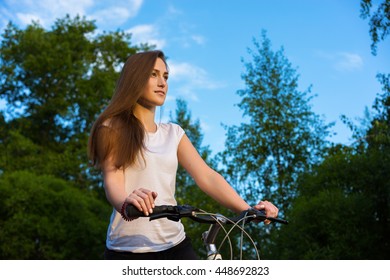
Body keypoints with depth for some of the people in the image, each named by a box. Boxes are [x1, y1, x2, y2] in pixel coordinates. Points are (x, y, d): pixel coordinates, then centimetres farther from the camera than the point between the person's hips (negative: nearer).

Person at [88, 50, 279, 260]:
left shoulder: (173, 133, 14)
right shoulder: (113, 129, 2)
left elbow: (206, 176, 2)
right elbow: (112, 180, -14)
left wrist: (248, 209, -14)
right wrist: (126, 202, -39)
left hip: (175, 245, 4)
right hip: (129, 249, -4)